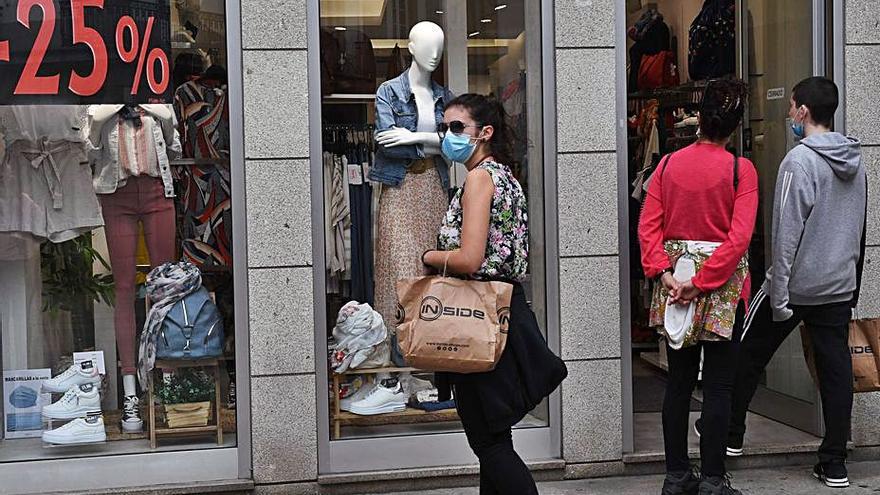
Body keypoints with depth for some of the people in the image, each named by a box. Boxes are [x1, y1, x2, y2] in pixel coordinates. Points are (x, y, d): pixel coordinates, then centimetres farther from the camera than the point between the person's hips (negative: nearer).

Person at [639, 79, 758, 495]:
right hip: (723, 288, -3)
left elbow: (648, 225, -4)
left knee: (679, 381, 12)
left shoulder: (669, 164, 2)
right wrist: (702, 282, -15)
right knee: (718, 385, 4)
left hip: (675, 284, 4)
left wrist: (663, 273, -8)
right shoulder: (740, 170, -8)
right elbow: (739, 237, -16)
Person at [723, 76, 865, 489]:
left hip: (796, 283, -6)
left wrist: (779, 293, -16)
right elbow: (858, 229, 18)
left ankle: (730, 433, 24)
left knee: (747, 354, 12)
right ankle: (834, 464, 10)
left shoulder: (800, 161, -15)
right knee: (836, 370, 6)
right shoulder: (854, 162, 9)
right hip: (839, 285, 6)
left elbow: (787, 233, -18)